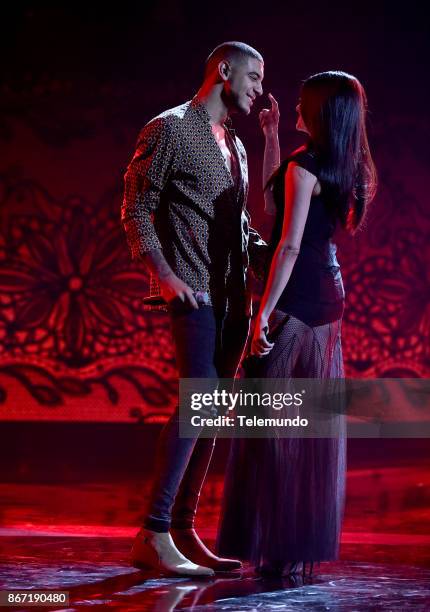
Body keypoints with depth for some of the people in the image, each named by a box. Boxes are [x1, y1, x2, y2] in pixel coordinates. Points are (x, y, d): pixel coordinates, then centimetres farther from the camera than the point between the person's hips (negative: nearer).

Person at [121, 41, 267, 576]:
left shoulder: (235, 146, 22)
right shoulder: (169, 129, -2)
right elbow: (136, 210, -7)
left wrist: (269, 255, 10)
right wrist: (162, 273, -18)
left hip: (231, 296, 8)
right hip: (192, 291, -8)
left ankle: (182, 532, 12)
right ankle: (154, 534, -18)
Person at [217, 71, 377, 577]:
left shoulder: (305, 165, -13)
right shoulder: (347, 169, 12)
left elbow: (289, 245, -19)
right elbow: (275, 204, 23)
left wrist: (264, 311, -19)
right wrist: (271, 137, 25)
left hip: (296, 300, -8)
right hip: (329, 296, 9)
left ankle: (280, 551, -1)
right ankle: (307, 544, 16)